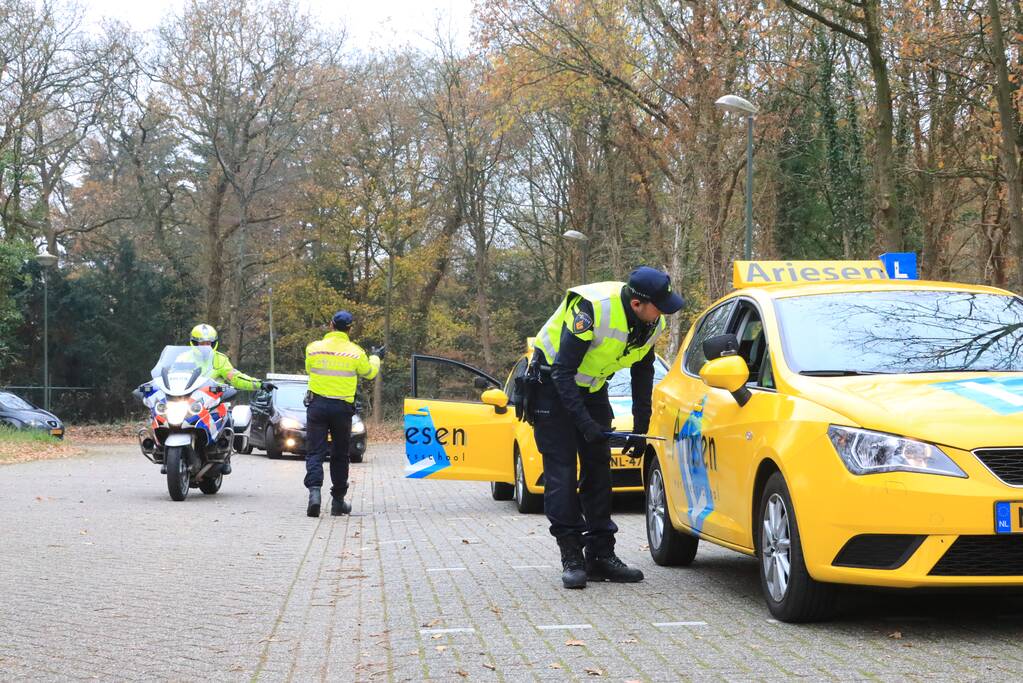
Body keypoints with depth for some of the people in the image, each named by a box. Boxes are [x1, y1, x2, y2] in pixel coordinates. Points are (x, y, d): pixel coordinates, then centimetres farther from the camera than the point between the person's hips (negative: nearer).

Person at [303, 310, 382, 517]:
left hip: (317, 405, 0)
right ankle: (338, 500, 18)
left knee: (315, 452, -1)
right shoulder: (356, 352, -4)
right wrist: (375, 357, 34)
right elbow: (369, 373, 13)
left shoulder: (314, 348, -3)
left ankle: (314, 490, -24)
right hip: (342, 407, 0)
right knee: (340, 455, 13)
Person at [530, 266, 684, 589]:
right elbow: (563, 372, -29)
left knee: (598, 468, 4)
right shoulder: (592, 309, -34)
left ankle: (601, 555, 8)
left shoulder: (653, 324, -11)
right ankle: (572, 558, -8)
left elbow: (643, 374, 4)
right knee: (562, 470, -10)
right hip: (553, 384, -7)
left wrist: (641, 428, 1)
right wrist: (585, 423, -32)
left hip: (591, 387, 7)